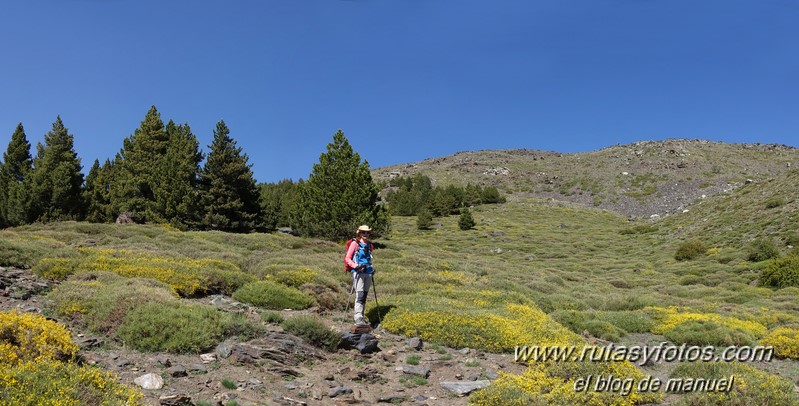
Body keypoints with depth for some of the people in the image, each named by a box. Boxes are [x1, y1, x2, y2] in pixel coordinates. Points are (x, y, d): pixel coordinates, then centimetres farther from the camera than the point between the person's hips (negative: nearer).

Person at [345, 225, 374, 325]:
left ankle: (360, 316, 19)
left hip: (368, 273, 6)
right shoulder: (355, 244, -2)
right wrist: (356, 266, -15)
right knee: (359, 295, -13)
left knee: (365, 295, 9)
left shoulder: (370, 245, 15)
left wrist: (372, 268, 14)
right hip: (358, 272, -6)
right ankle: (358, 318, -14)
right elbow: (347, 258, -3)